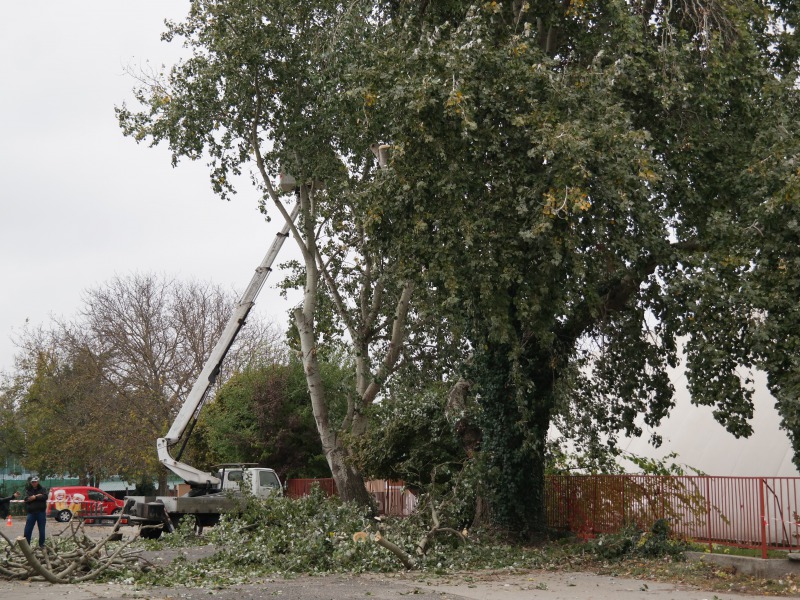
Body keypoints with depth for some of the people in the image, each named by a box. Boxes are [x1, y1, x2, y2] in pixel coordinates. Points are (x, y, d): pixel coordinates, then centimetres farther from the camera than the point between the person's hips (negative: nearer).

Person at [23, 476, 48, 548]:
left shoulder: (43, 489, 4)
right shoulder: (28, 490, 9)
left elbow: (45, 497, -13)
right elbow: (27, 499, -7)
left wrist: (34, 497, -11)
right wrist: (37, 496, -14)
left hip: (41, 512, -2)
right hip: (31, 512, 2)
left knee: (42, 530, 5)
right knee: (27, 530, -1)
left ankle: (41, 544, 15)